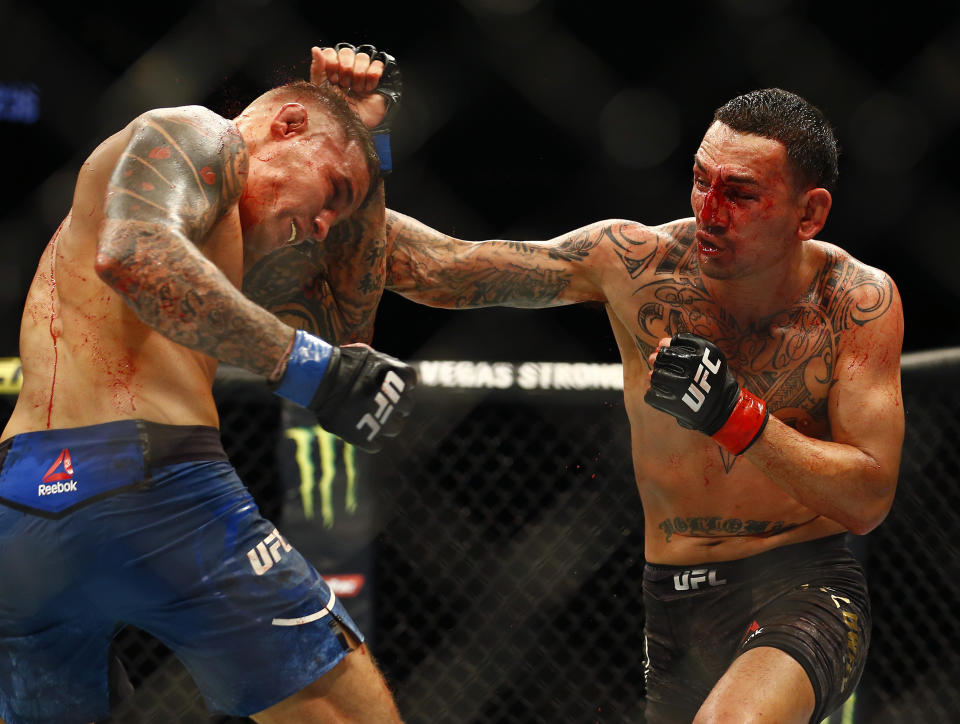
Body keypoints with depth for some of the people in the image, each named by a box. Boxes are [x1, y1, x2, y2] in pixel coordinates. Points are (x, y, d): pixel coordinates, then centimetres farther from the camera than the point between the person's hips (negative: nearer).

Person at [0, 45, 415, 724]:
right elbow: (132, 254, -14)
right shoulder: (199, 134, 8)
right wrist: (304, 365, -17)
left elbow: (345, 322, 43)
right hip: (147, 479, -9)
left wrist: (367, 152, 41)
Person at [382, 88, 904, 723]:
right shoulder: (635, 260, -6)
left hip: (801, 592, -4)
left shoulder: (861, 300, -9)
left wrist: (734, 415, -24)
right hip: (671, 608, 4)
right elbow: (439, 270, -2)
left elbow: (870, 501, -13)